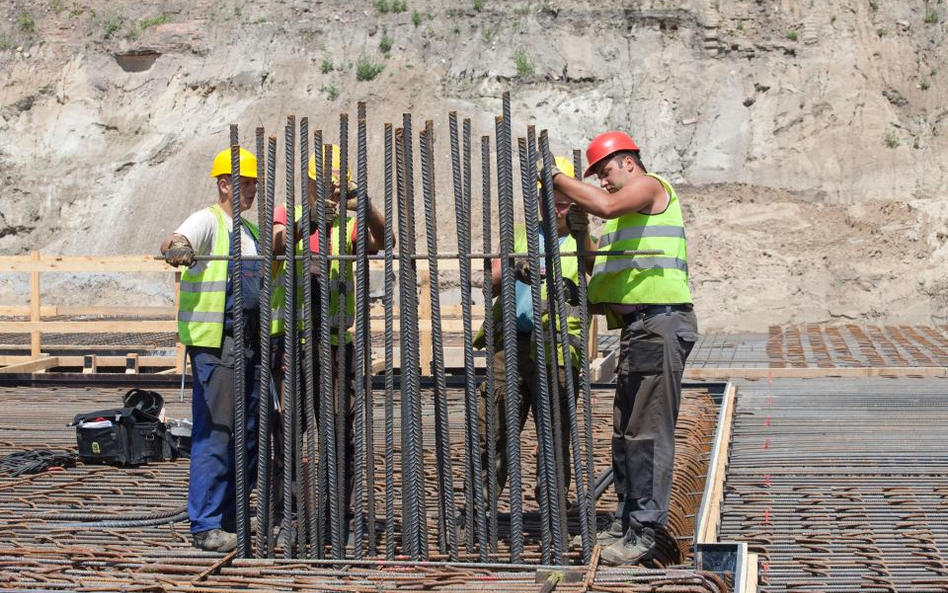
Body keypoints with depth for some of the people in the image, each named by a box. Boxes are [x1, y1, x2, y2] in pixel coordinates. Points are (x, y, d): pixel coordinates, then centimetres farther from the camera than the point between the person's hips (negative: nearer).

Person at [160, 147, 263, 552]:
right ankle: (205, 526, -4)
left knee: (251, 433, 9)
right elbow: (176, 242, -25)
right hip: (214, 343, -8)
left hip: (250, 343, 8)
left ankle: (230, 518, 19)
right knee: (215, 433, -9)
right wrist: (177, 248, -47)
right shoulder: (207, 221, -5)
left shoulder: (251, 231, 20)